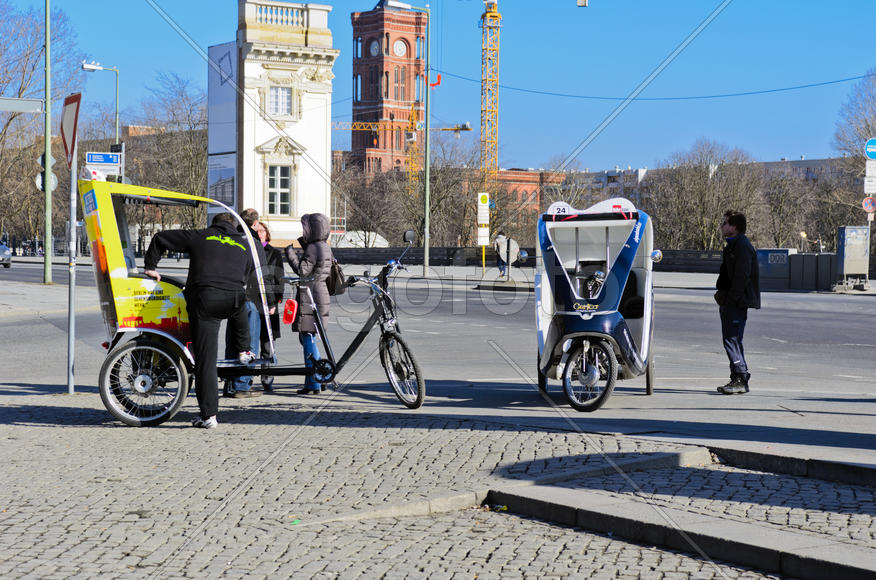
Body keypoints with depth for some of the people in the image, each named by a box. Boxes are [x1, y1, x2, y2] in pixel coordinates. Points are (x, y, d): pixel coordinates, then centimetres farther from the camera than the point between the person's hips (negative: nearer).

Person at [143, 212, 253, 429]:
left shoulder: (199, 236, 19)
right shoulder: (244, 245, 23)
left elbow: (160, 238, 22)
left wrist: (150, 267, 31)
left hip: (204, 301, -2)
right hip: (233, 301, 2)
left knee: (205, 359, 0)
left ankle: (209, 415, -2)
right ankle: (243, 351, 46)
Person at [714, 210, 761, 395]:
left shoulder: (742, 246, -14)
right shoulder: (732, 245, 18)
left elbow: (742, 277, -21)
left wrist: (730, 299, -19)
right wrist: (721, 293, 13)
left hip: (737, 303, -11)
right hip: (730, 302, 11)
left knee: (732, 340, -11)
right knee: (732, 340, 12)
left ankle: (741, 378, -9)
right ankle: (737, 379, 17)